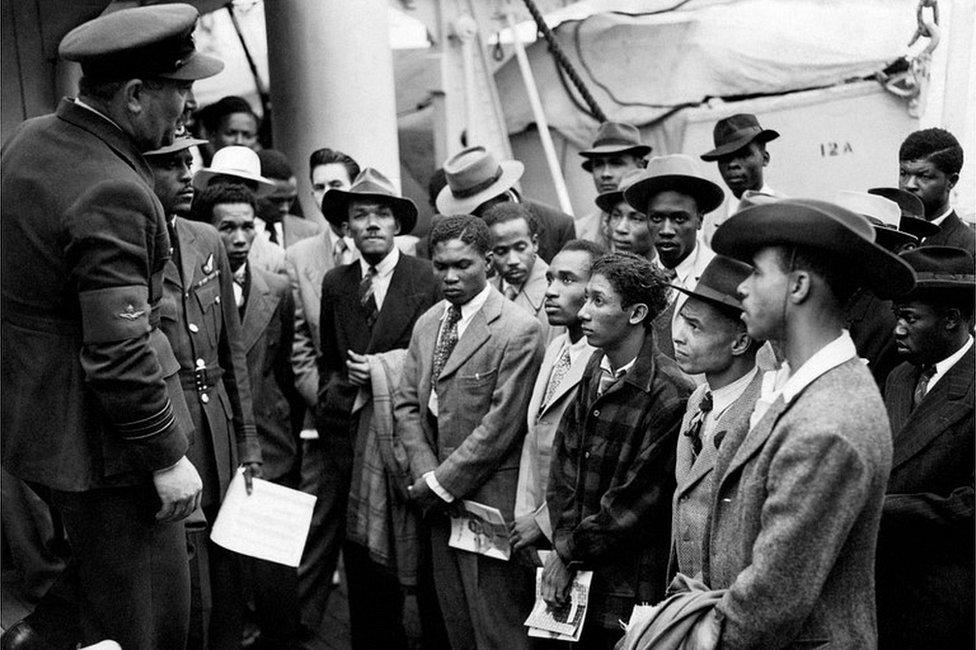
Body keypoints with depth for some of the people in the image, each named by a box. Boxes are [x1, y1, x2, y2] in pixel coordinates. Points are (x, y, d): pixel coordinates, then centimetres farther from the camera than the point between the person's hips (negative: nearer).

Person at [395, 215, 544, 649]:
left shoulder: (519, 331, -13)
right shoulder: (427, 323, 11)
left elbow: (500, 425, -16)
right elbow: (407, 405, 10)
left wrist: (441, 484, -12)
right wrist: (426, 475, -3)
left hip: (490, 500, -6)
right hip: (439, 501, 7)